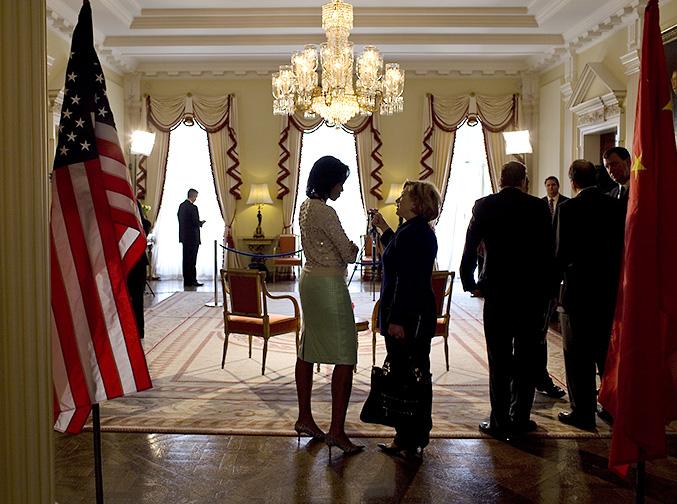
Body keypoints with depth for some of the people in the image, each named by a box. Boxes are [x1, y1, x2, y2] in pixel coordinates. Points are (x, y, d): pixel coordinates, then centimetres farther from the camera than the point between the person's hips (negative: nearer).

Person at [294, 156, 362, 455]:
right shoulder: (325, 212, -19)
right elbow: (348, 254, -15)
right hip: (329, 285, -10)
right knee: (345, 358, -4)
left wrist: (343, 248, 7)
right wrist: (354, 247, 5)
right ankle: (336, 430, 0)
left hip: (309, 280, 10)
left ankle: (304, 419, 25)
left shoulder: (305, 207, 10)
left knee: (307, 351, 14)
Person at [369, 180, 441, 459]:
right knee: (418, 375, 16)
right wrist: (384, 229, 31)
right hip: (421, 313, 11)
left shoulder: (411, 233, -18)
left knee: (403, 374, -3)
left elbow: (406, 281, -23)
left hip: (406, 316, -11)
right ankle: (416, 438, 28)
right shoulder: (423, 232, 14)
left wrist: (397, 320, -23)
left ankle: (409, 441, 6)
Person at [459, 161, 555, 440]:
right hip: (533, 293, 1)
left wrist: (470, 284, 8)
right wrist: (547, 289, 8)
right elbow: (549, 253, 0)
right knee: (526, 357, 10)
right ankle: (520, 419, 16)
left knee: (499, 359, 5)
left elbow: (469, 250, -2)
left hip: (497, 293, -1)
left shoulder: (484, 206, -2)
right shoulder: (538, 207, -1)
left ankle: (499, 422, 8)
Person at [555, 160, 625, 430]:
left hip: (578, 289, -5)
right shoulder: (617, 205, 1)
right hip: (610, 289, 5)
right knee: (607, 352, 18)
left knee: (578, 356, 5)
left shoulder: (569, 208, -13)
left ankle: (583, 412, 12)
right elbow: (624, 246, 5)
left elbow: (562, 252, -14)